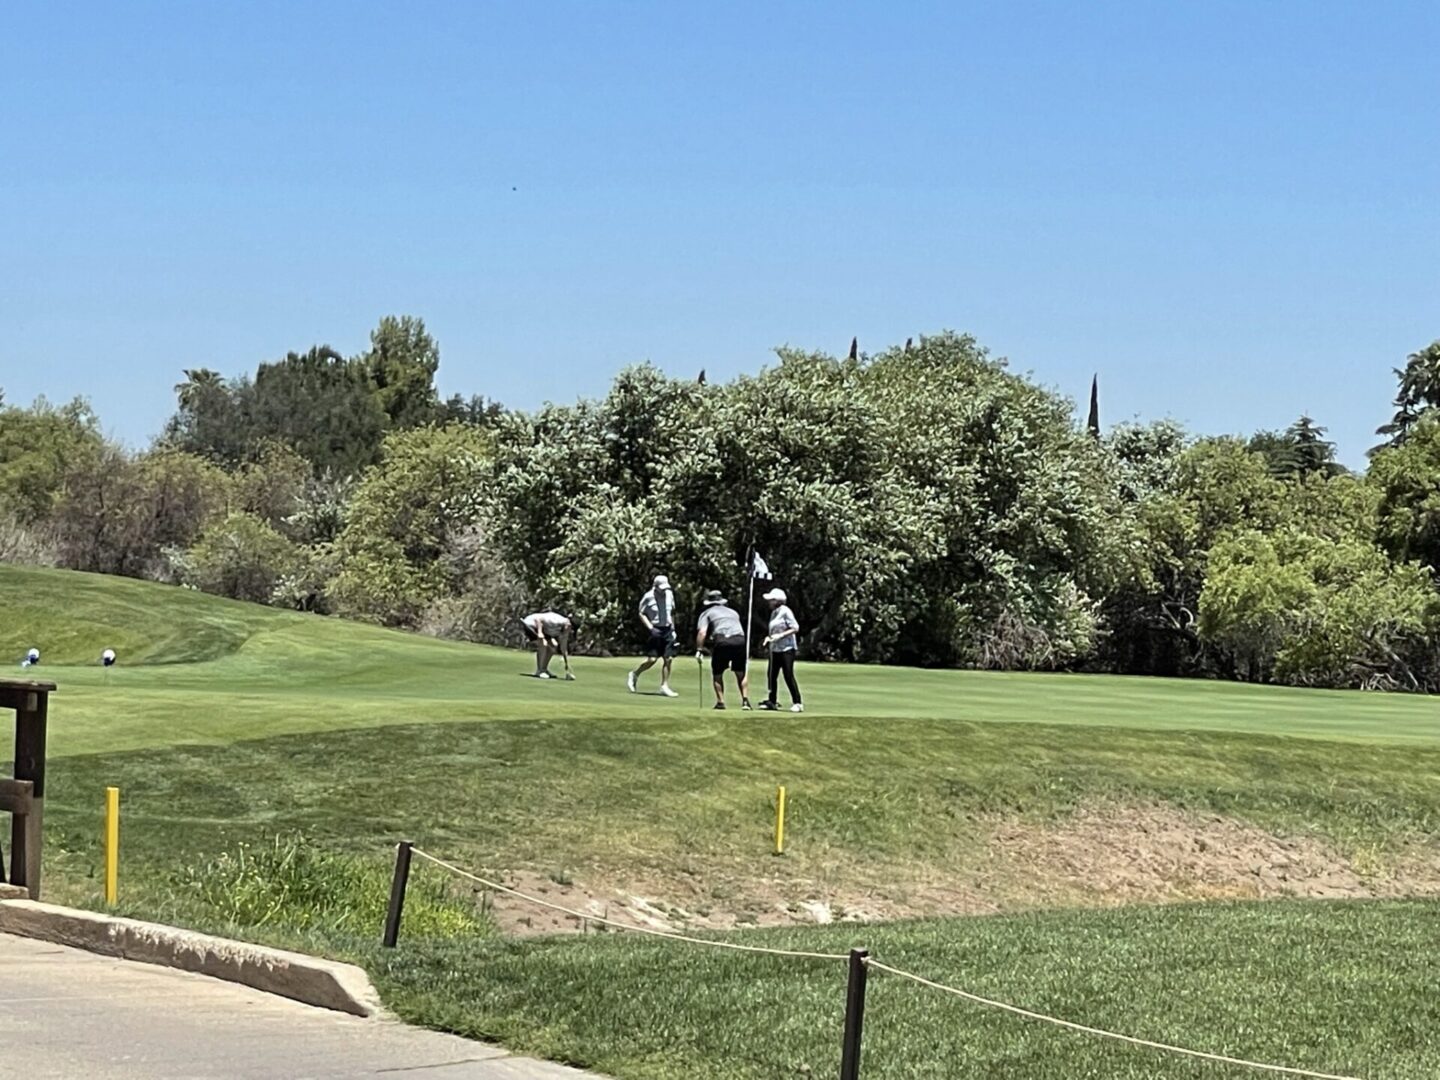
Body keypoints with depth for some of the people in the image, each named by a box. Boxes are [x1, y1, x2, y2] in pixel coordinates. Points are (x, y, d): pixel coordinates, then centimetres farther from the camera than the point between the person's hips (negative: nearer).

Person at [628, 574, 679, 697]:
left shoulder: (669, 595, 6)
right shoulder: (648, 597, -10)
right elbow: (641, 614, -6)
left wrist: (673, 628, 16)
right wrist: (651, 628, -17)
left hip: (667, 630, 5)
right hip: (655, 630, -5)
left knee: (668, 659, 0)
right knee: (652, 659, -10)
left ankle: (664, 686, 8)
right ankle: (634, 675, 15)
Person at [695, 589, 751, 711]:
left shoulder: (707, 613, 18)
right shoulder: (733, 612, 32)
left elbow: (702, 632, 3)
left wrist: (699, 650, 4)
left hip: (722, 641, -3)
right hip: (739, 640, 3)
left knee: (717, 673, 12)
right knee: (741, 672, 17)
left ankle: (720, 702, 7)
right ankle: (745, 700, 6)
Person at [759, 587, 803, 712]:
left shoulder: (785, 611, -11)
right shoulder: (774, 613, 14)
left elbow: (795, 628, -15)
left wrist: (780, 636, -20)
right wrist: (769, 637, 5)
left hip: (787, 648, -9)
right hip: (775, 649, 9)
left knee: (788, 675, -11)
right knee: (771, 674, 8)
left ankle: (797, 703, -5)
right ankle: (772, 701, 17)